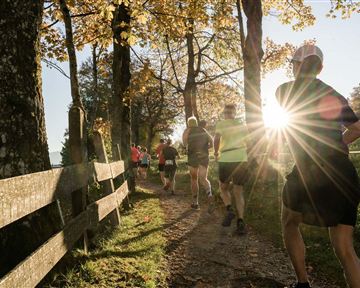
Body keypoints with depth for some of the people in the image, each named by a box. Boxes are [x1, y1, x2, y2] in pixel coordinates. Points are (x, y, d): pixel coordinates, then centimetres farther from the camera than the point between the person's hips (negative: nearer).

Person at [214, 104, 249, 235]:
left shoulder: (221, 124, 4)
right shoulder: (242, 125, 15)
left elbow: (217, 139, -12)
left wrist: (216, 153, 0)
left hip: (225, 160, -2)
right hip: (241, 159, 3)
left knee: (224, 188, 18)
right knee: (239, 192, 8)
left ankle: (229, 210, -5)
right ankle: (240, 221, -5)